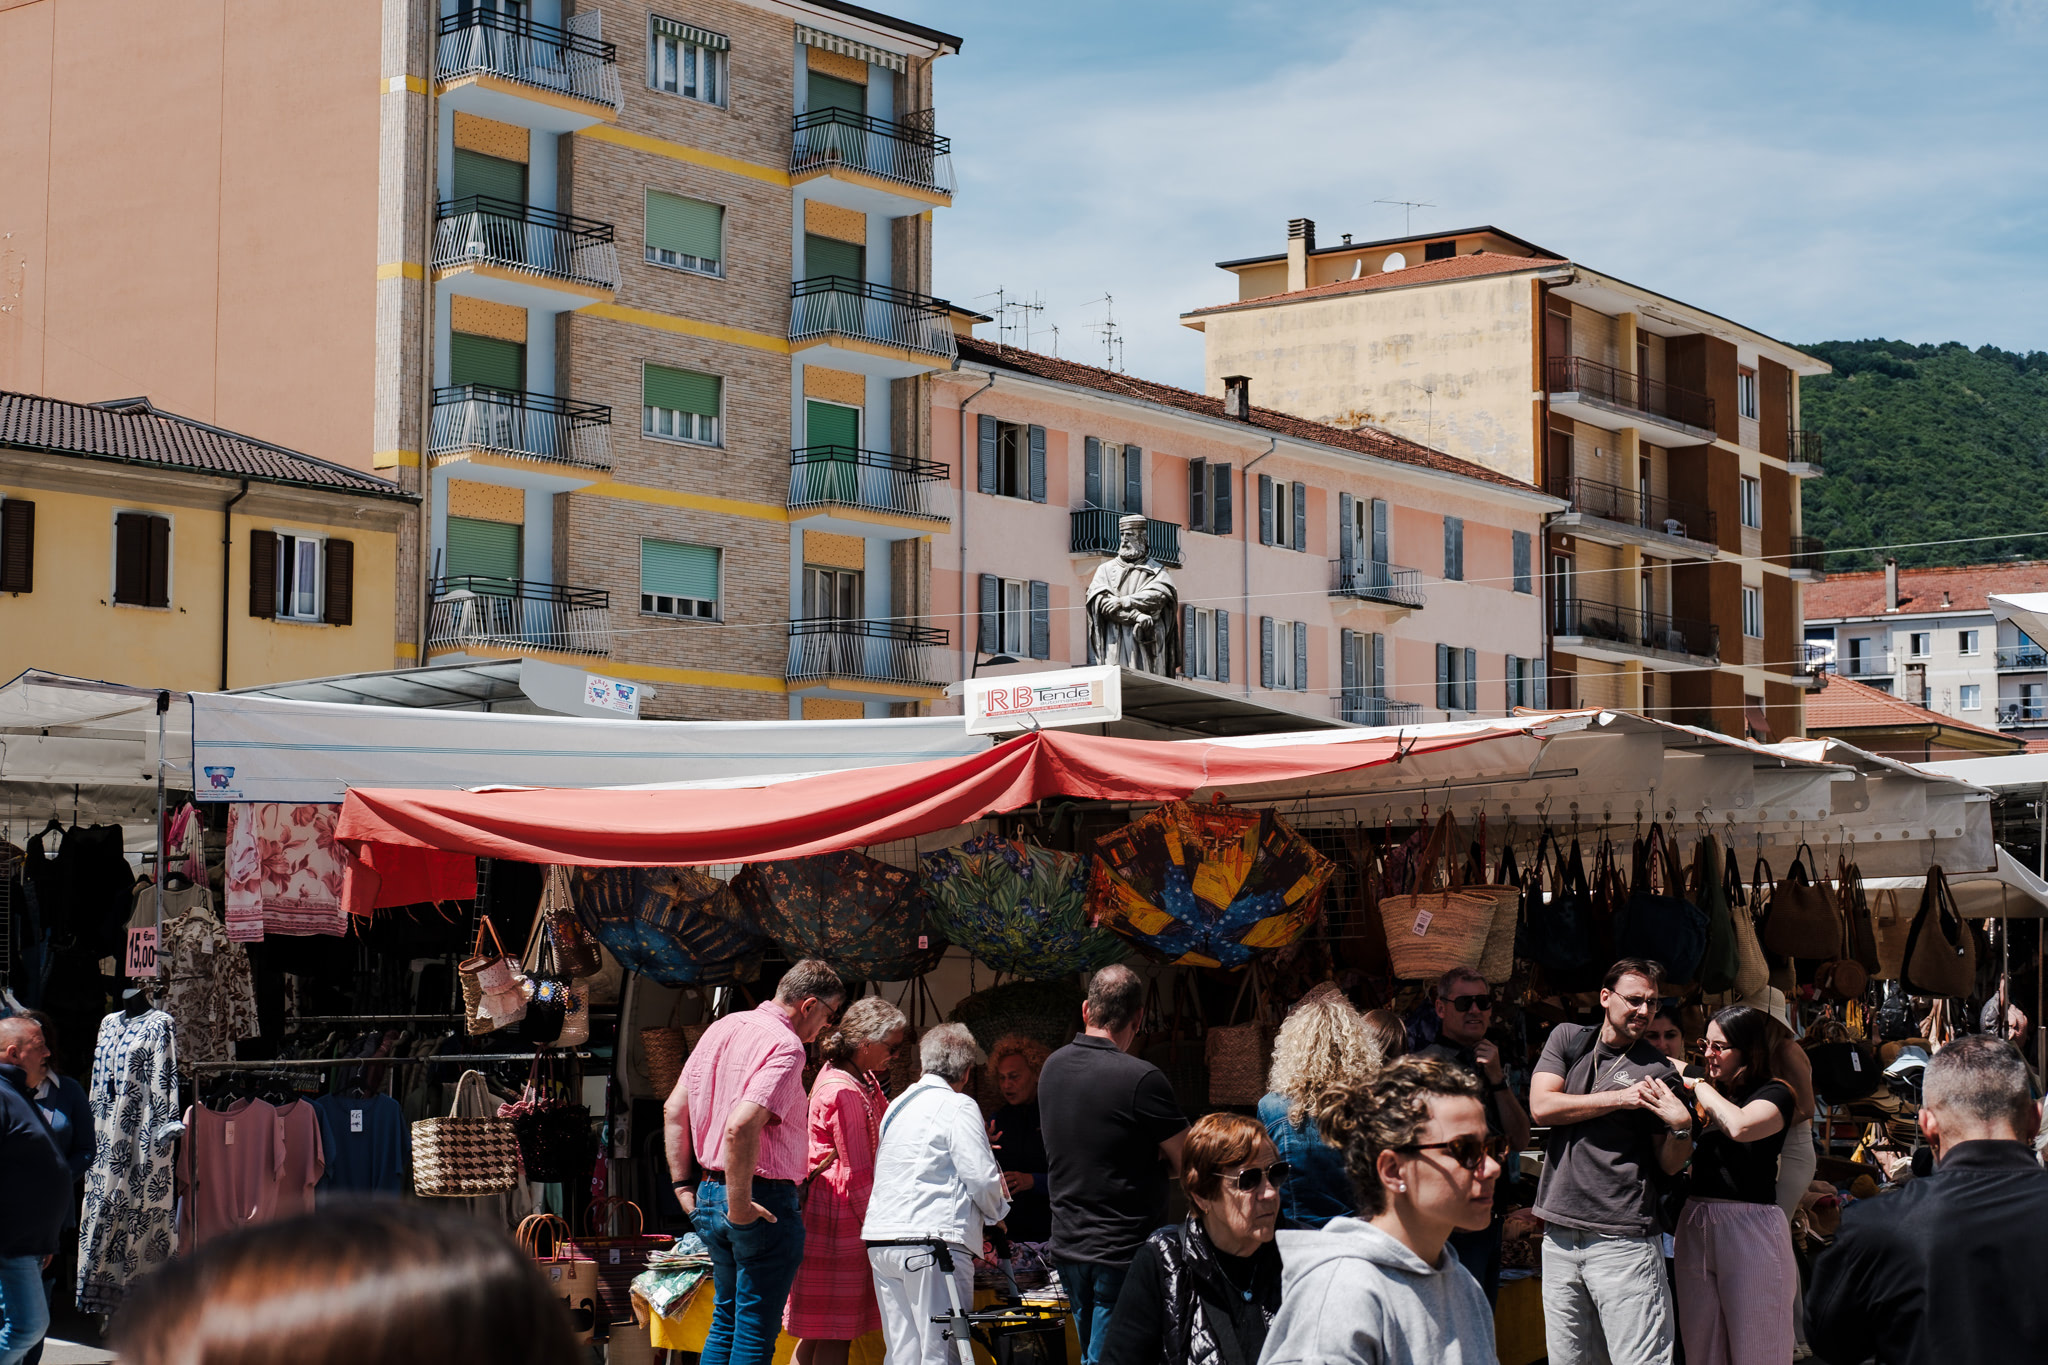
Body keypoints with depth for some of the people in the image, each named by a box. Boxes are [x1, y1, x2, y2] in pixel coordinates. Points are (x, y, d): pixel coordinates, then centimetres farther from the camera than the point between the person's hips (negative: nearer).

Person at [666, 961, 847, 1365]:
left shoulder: (721, 1028, 11)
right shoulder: (785, 1047, -17)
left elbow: (674, 1110, 15)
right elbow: (740, 1127, -29)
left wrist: (684, 1186, 16)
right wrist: (739, 1206, -21)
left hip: (708, 1195, 8)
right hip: (765, 1200, -8)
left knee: (725, 1322, 19)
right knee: (756, 1332, -1)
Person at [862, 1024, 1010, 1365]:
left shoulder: (899, 1104, 20)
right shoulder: (958, 1106, -4)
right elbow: (981, 1178, -9)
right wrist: (997, 1212, 11)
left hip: (881, 1238, 8)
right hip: (932, 1240, -8)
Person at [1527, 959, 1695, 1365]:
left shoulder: (1657, 1071, 2)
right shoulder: (1568, 1039, 9)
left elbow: (1669, 1164, 6)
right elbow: (1541, 1107, -6)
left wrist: (1682, 1126, -15)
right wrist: (1621, 1098, -9)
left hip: (1623, 1241, -3)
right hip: (1560, 1234, 3)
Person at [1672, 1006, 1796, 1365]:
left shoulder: (1775, 1094, -3)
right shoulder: (1708, 1095, 14)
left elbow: (1740, 1127, -25)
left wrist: (1698, 1085, -12)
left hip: (1749, 1227, -6)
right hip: (1695, 1224, 6)